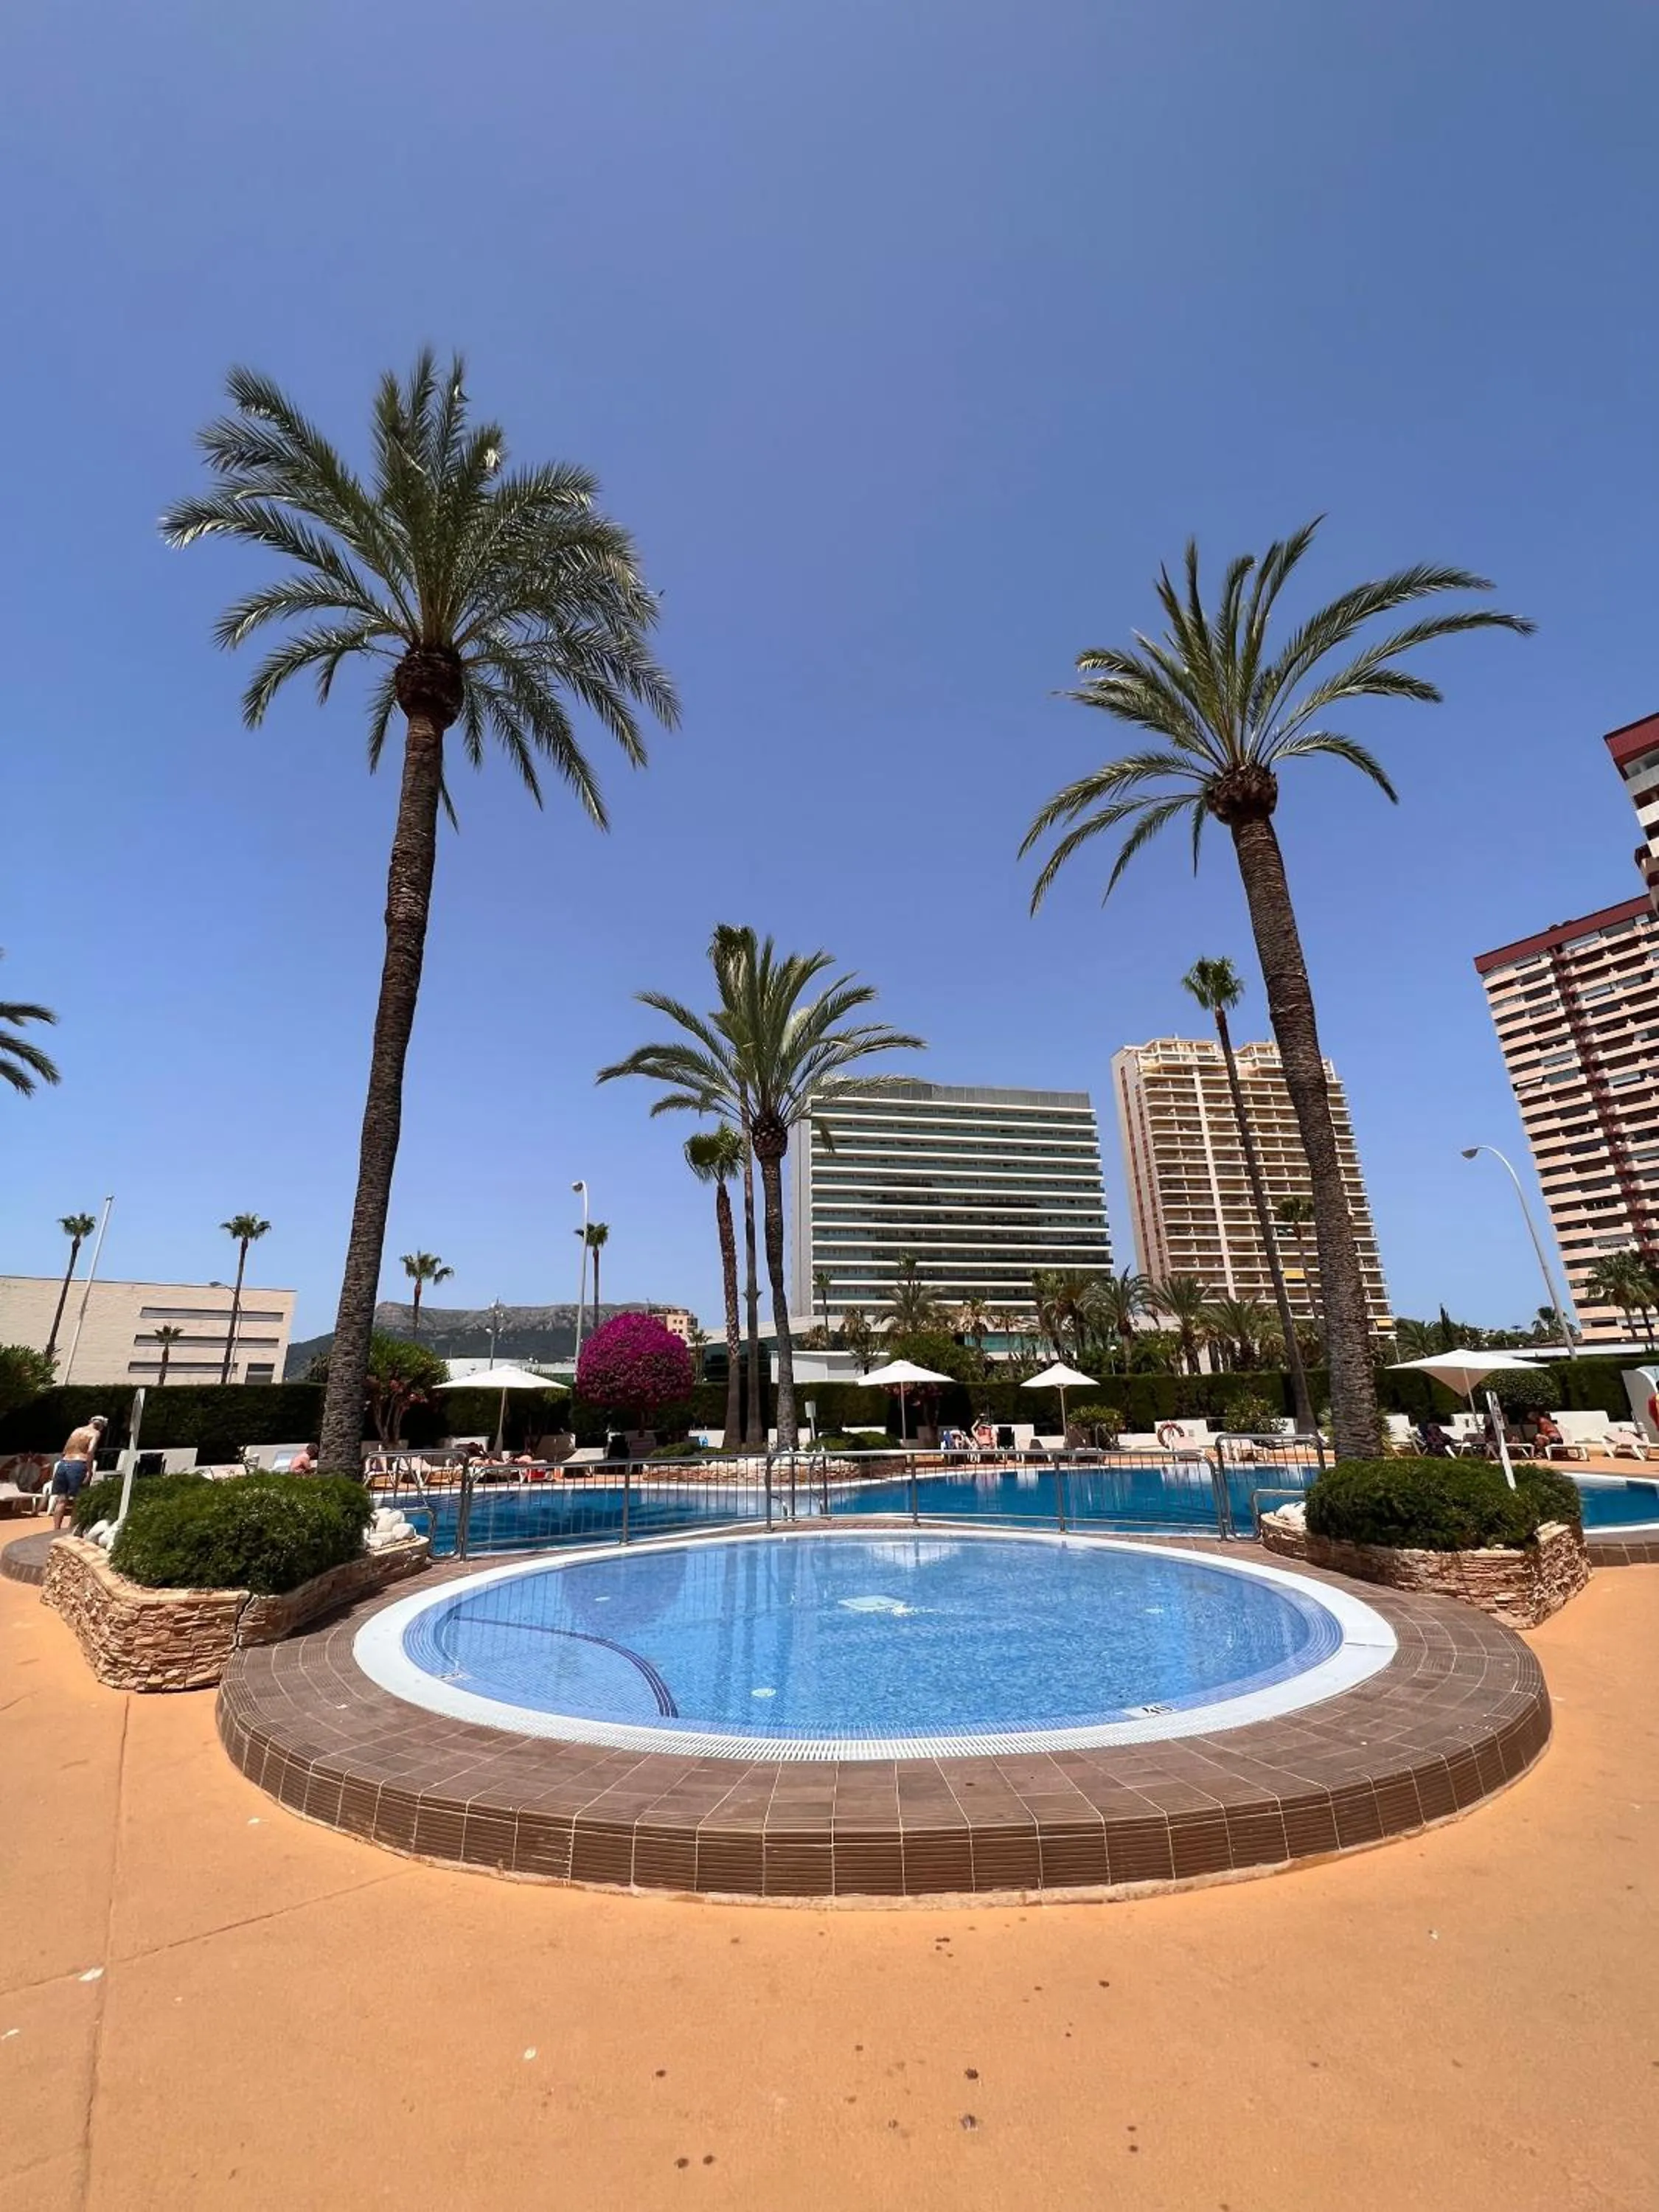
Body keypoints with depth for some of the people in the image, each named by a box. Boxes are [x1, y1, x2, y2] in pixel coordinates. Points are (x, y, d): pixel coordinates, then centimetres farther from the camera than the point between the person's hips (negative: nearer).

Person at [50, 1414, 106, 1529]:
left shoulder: (76, 1430, 22)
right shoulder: (95, 1433, 2)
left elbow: (65, 1451, 22)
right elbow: (90, 1451, -13)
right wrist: (89, 1471, -12)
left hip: (63, 1464, 6)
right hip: (77, 1466, -6)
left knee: (61, 1499, 9)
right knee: (77, 1500, 2)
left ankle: (56, 1530, 8)